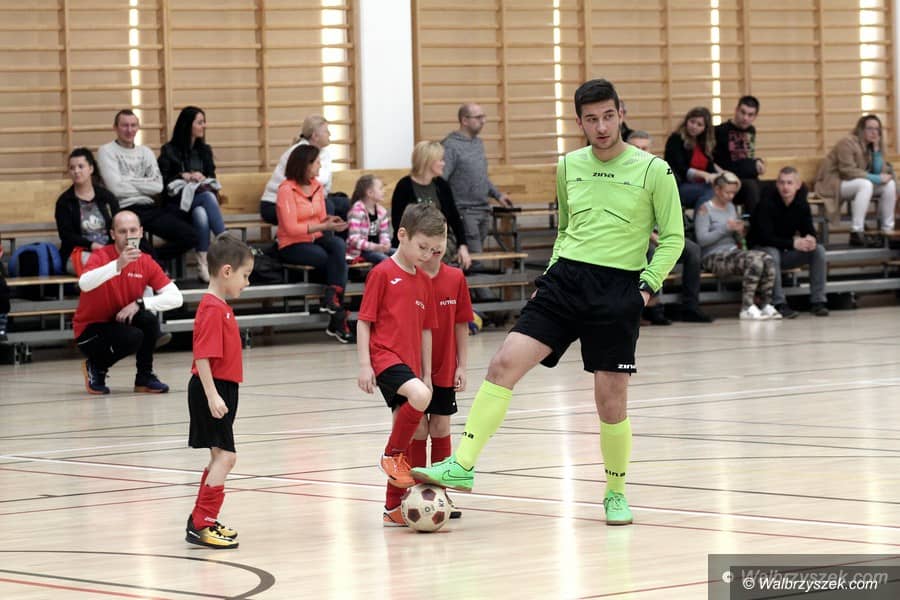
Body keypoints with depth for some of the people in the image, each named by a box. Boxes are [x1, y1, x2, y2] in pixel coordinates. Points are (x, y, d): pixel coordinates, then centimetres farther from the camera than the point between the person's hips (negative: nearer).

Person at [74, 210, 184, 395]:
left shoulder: (146, 262, -6)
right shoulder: (101, 256, -17)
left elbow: (176, 298, -13)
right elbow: (84, 284, -39)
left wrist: (140, 303, -26)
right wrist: (118, 265, -51)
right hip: (90, 330, -4)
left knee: (148, 317, -27)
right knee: (133, 337, -32)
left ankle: (144, 377, -6)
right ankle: (96, 367, -3)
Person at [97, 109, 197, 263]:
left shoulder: (145, 152, 19)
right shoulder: (106, 151, 3)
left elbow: (158, 186, 5)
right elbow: (116, 189, -9)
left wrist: (130, 181, -3)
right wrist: (144, 184, 3)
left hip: (150, 207, 6)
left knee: (189, 237, -11)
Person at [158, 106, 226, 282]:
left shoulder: (205, 150, 23)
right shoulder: (169, 150, 8)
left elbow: (211, 177, 19)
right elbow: (163, 180, 2)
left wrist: (201, 178, -2)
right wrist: (185, 176, -8)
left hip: (203, 196, 4)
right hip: (179, 200, -4)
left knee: (201, 214, -36)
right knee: (208, 197, -37)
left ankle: (203, 265, -44)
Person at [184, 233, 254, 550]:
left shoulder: (220, 307, 13)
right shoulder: (212, 310, -18)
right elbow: (202, 357, -24)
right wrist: (212, 395, -28)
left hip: (220, 389, 11)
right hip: (212, 389, -11)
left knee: (220, 457, 16)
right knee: (225, 456, -11)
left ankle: (201, 520, 24)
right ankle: (201, 525, -11)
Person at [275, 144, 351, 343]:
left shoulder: (317, 187, 10)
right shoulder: (286, 189, -12)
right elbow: (291, 228, -17)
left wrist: (329, 221, -9)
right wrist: (323, 226, -21)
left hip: (315, 239, 6)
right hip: (292, 246, -6)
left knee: (339, 245, -27)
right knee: (338, 261, -24)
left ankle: (332, 298, -29)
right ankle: (338, 317, -18)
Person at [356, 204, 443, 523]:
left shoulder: (424, 281, 13)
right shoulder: (382, 274, -7)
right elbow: (364, 320, -7)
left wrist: (426, 374, 15)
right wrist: (364, 364, -13)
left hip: (409, 362, 7)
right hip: (384, 355, -7)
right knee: (419, 396, -33)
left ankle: (393, 509, 16)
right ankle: (392, 455, -11)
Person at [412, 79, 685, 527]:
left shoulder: (653, 171, -2)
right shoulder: (569, 166, 12)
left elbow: (672, 238, 3)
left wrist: (647, 285, -7)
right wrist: (552, 273, 14)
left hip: (617, 290, -3)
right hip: (566, 277, 3)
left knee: (611, 400, -2)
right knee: (505, 362, -14)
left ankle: (615, 493, 21)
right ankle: (462, 465, -14)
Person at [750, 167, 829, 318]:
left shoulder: (802, 205, -5)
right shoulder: (766, 203, -21)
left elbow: (809, 230, 1)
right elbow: (765, 237, -26)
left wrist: (810, 238, -26)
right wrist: (793, 243, -35)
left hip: (786, 252, 5)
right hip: (762, 249, -5)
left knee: (818, 250, -15)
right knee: (772, 253, -38)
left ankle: (817, 301, -14)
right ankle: (779, 304, -33)